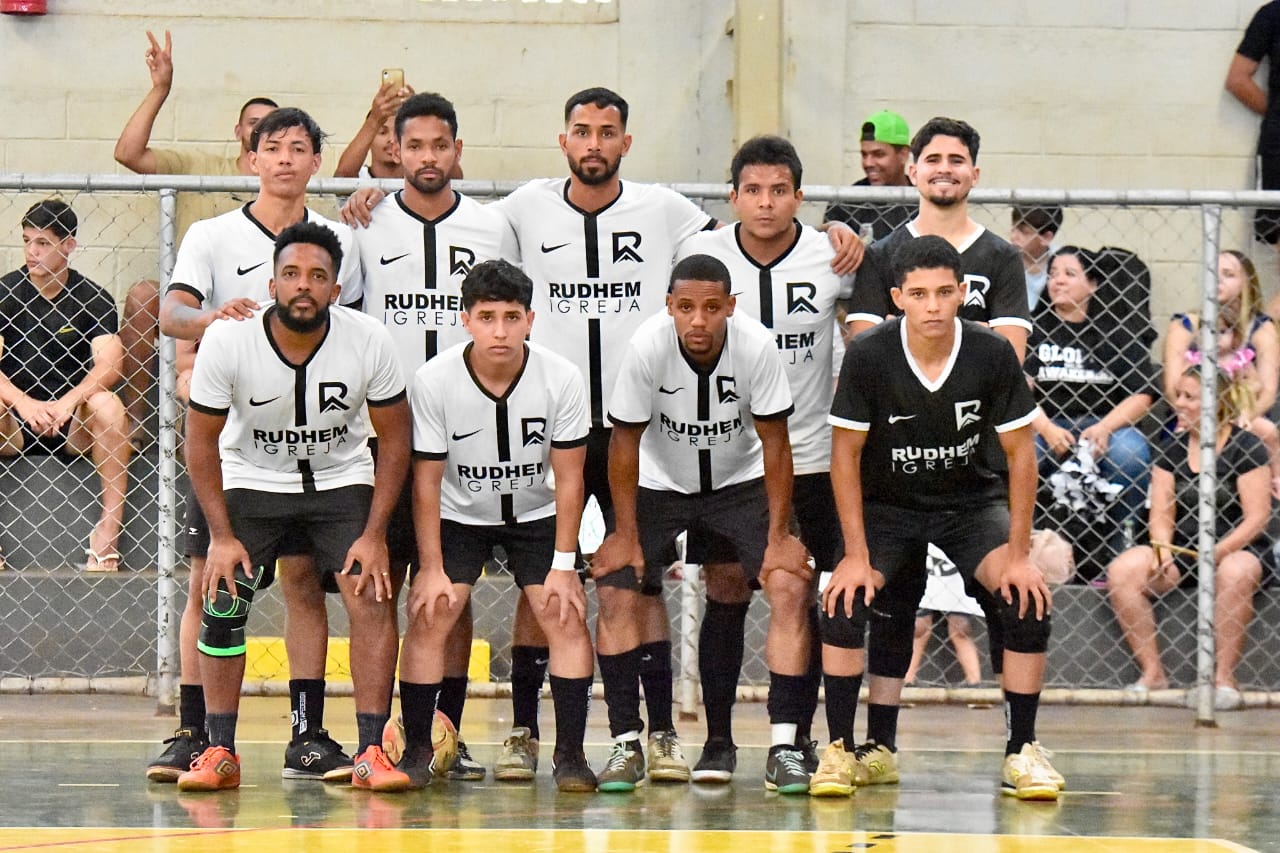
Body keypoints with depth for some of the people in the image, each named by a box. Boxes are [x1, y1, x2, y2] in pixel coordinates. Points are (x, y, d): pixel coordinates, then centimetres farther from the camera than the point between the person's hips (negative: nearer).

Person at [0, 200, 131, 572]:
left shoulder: (93, 300, 0)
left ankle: (111, 525, -30)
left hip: (74, 428, 0)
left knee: (106, 403, -31)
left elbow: (109, 366, -14)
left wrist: (68, 401, -32)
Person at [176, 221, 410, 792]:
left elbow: (395, 438, -9)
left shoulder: (369, 341, -21)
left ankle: (372, 752, -11)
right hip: (252, 479, 0)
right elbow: (201, 439, -10)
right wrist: (221, 535, -15)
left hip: (342, 480, 0)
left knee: (371, 595, -17)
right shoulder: (228, 341, -22)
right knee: (222, 600, -12)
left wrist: (374, 535, -15)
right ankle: (219, 752, 0)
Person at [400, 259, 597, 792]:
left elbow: (568, 478, -13)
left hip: (537, 514, 1)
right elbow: (427, 479, -15)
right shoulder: (433, 381, -22)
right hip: (459, 516, 0)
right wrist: (431, 568, -17)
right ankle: (415, 751, -4)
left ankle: (570, 754, -5)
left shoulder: (562, 379, -21)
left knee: (567, 618, -14)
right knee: (428, 618, -15)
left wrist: (564, 565, -15)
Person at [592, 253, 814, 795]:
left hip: (741, 482, 0)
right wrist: (626, 535, -13)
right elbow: (625, 441, -14)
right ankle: (626, 744, -3)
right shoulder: (648, 346, -26)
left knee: (790, 586, -17)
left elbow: (775, 443, -15)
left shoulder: (756, 346, -26)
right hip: (659, 483, 0)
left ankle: (783, 747, -12)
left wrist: (778, 536, -16)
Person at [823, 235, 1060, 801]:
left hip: (973, 499, 0)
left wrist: (1019, 553, -14)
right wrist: (856, 555, -17)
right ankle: (844, 749, -8)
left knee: (1028, 599, -21)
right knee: (844, 600, -24)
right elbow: (845, 454, -12)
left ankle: (1021, 753, -7)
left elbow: (1020, 454, -9)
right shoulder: (867, 356, -20)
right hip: (886, 502, 0)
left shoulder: (993, 355, -18)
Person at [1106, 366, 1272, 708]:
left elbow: (1257, 516, -11)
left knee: (1235, 574, -41)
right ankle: (1152, 671, -16)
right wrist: (1163, 549, -16)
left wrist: (1220, 552, -24)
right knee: (1121, 571, -22)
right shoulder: (1172, 449, 9)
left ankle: (1224, 677, -27)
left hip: (1236, 548, -4)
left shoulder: (1246, 447, -6)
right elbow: (1161, 513, 6)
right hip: (1182, 550, 5)